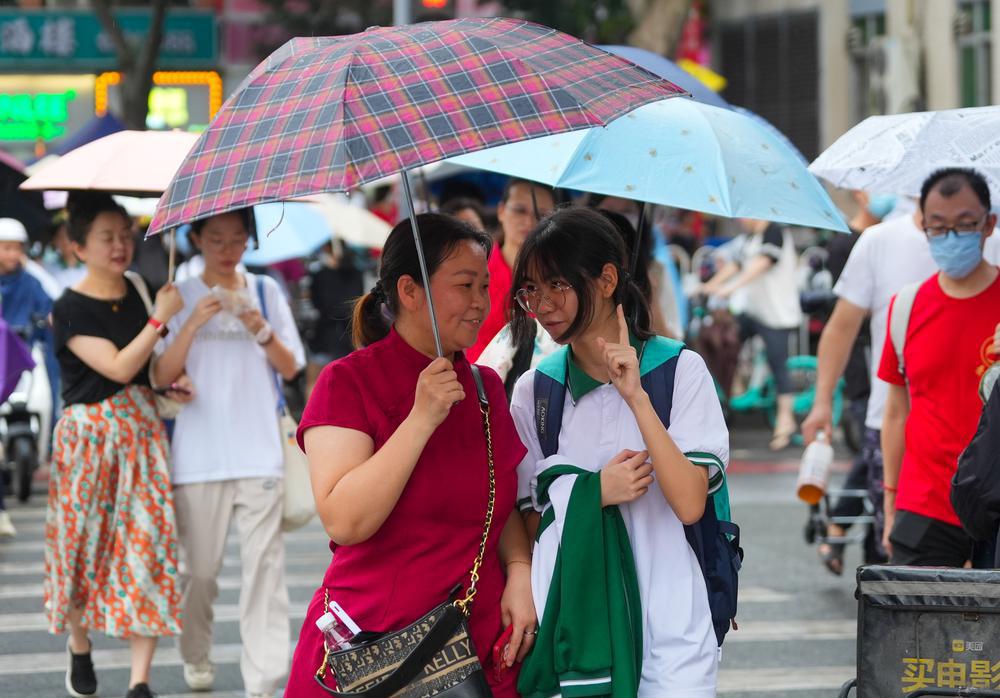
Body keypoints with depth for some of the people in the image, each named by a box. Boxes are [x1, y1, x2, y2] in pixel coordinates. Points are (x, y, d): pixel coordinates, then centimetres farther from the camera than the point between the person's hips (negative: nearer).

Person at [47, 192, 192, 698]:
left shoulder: (136, 293, 7)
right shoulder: (71, 309, -10)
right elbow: (119, 367, -19)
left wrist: (172, 385, 2)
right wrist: (161, 317, -19)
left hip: (142, 429, 4)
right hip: (89, 434, -4)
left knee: (149, 542, -5)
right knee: (84, 542, 6)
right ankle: (79, 646, 33)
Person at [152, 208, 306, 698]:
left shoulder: (265, 291, 9)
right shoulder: (181, 297, 5)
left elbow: (291, 368, 6)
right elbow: (163, 377, -2)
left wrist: (261, 330, -11)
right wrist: (194, 322, -15)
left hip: (258, 451, 0)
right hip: (199, 453, 0)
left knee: (264, 566, -8)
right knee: (199, 567, 6)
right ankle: (196, 658, 28)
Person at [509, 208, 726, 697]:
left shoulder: (680, 369, -3)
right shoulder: (533, 391, 5)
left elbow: (689, 504, -13)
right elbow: (529, 521, 9)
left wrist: (636, 398, -18)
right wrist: (595, 492, -9)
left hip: (668, 629, -2)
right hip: (569, 631, 2)